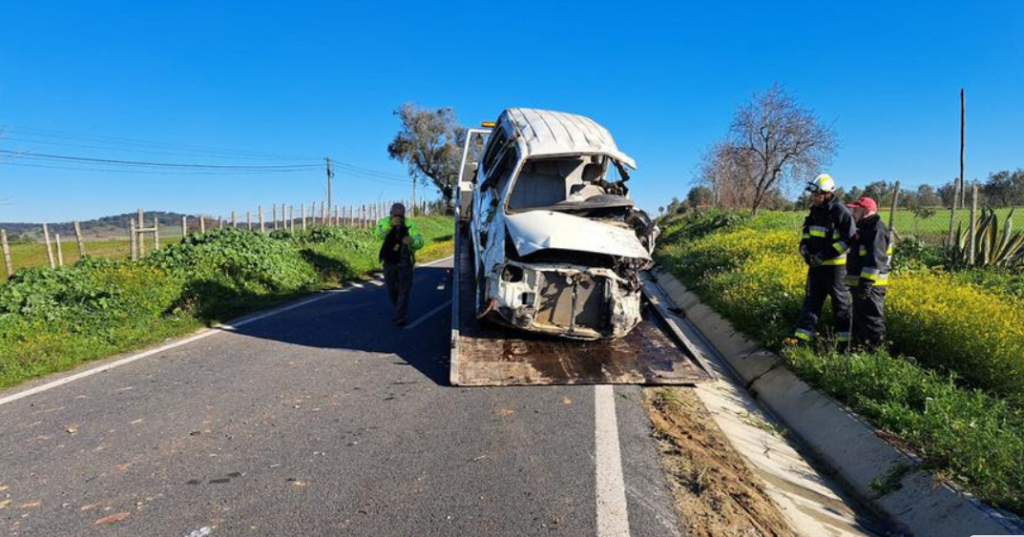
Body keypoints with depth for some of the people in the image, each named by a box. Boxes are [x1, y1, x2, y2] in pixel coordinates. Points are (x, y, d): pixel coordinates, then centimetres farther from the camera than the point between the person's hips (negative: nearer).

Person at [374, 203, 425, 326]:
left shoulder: (409, 225, -8)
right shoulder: (385, 222, -5)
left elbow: (419, 242, -17)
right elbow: (378, 234, -25)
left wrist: (412, 240, -40)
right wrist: (390, 224, -41)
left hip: (404, 263, -2)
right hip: (389, 263, 2)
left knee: (404, 291, -5)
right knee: (392, 290, 12)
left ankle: (400, 318, -2)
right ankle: (400, 313, 34)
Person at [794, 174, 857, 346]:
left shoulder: (840, 212, -16)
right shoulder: (815, 210, 8)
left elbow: (849, 238, -19)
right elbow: (807, 231, 21)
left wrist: (825, 254, -22)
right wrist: (804, 246, 1)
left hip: (835, 265, -7)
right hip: (816, 264, 7)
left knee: (840, 302, 6)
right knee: (811, 299, 7)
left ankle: (845, 339, 18)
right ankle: (803, 335, 11)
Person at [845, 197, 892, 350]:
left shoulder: (877, 230, -15)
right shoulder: (865, 228, 18)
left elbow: (874, 260, -24)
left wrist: (866, 283, -27)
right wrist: (856, 282, 24)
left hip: (871, 285, -11)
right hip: (861, 284, 11)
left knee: (872, 319, -5)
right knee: (859, 318, 17)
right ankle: (860, 345, 27)